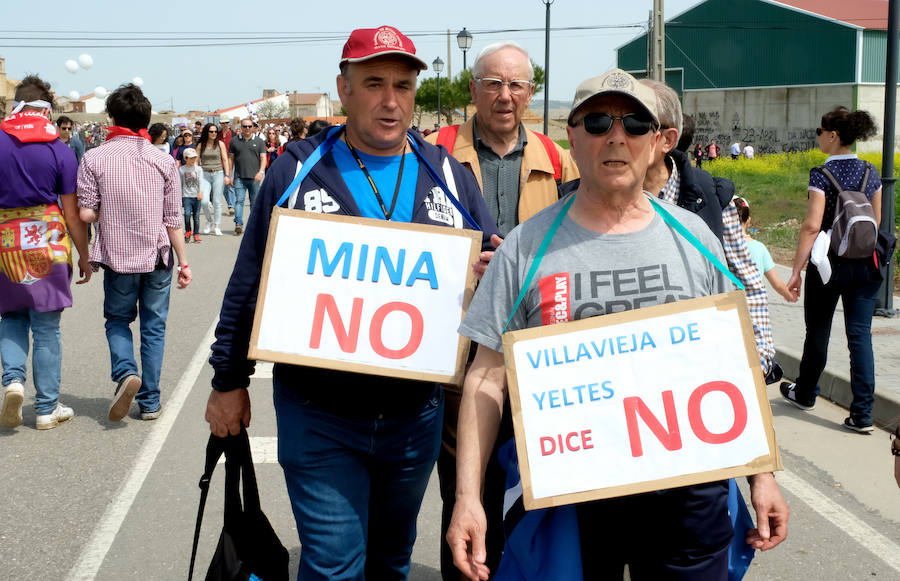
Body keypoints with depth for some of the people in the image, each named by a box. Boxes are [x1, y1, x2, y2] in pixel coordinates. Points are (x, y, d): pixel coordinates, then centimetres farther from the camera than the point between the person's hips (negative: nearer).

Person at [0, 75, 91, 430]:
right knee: (46, 327, 5)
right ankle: (47, 409, 12)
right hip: (49, 244, -1)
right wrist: (84, 257, 5)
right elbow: (72, 213, -4)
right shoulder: (60, 150, -5)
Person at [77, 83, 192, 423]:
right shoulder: (163, 161, -2)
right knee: (153, 327, 11)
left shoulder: (95, 158, -6)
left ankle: (125, 372, -8)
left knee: (118, 320, 18)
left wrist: (109, 210, 11)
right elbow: (173, 219, -2)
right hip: (157, 257, 1)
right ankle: (150, 401, 14)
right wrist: (183, 261, 6)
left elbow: (87, 213, -11)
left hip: (117, 256, -1)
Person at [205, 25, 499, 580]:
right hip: (319, 414, -3)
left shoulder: (449, 174, 5)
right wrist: (230, 381, 3)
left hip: (416, 413, 3)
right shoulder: (298, 170, -1)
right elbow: (250, 283, 3)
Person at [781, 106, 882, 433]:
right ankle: (862, 415, 0)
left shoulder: (822, 175, -13)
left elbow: (812, 225, -18)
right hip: (864, 265, 4)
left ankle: (805, 394, 33)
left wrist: (796, 272, -16)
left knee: (818, 332, 13)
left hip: (828, 264, -4)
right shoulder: (870, 172, 4)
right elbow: (876, 221, 11)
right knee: (860, 335, 3)